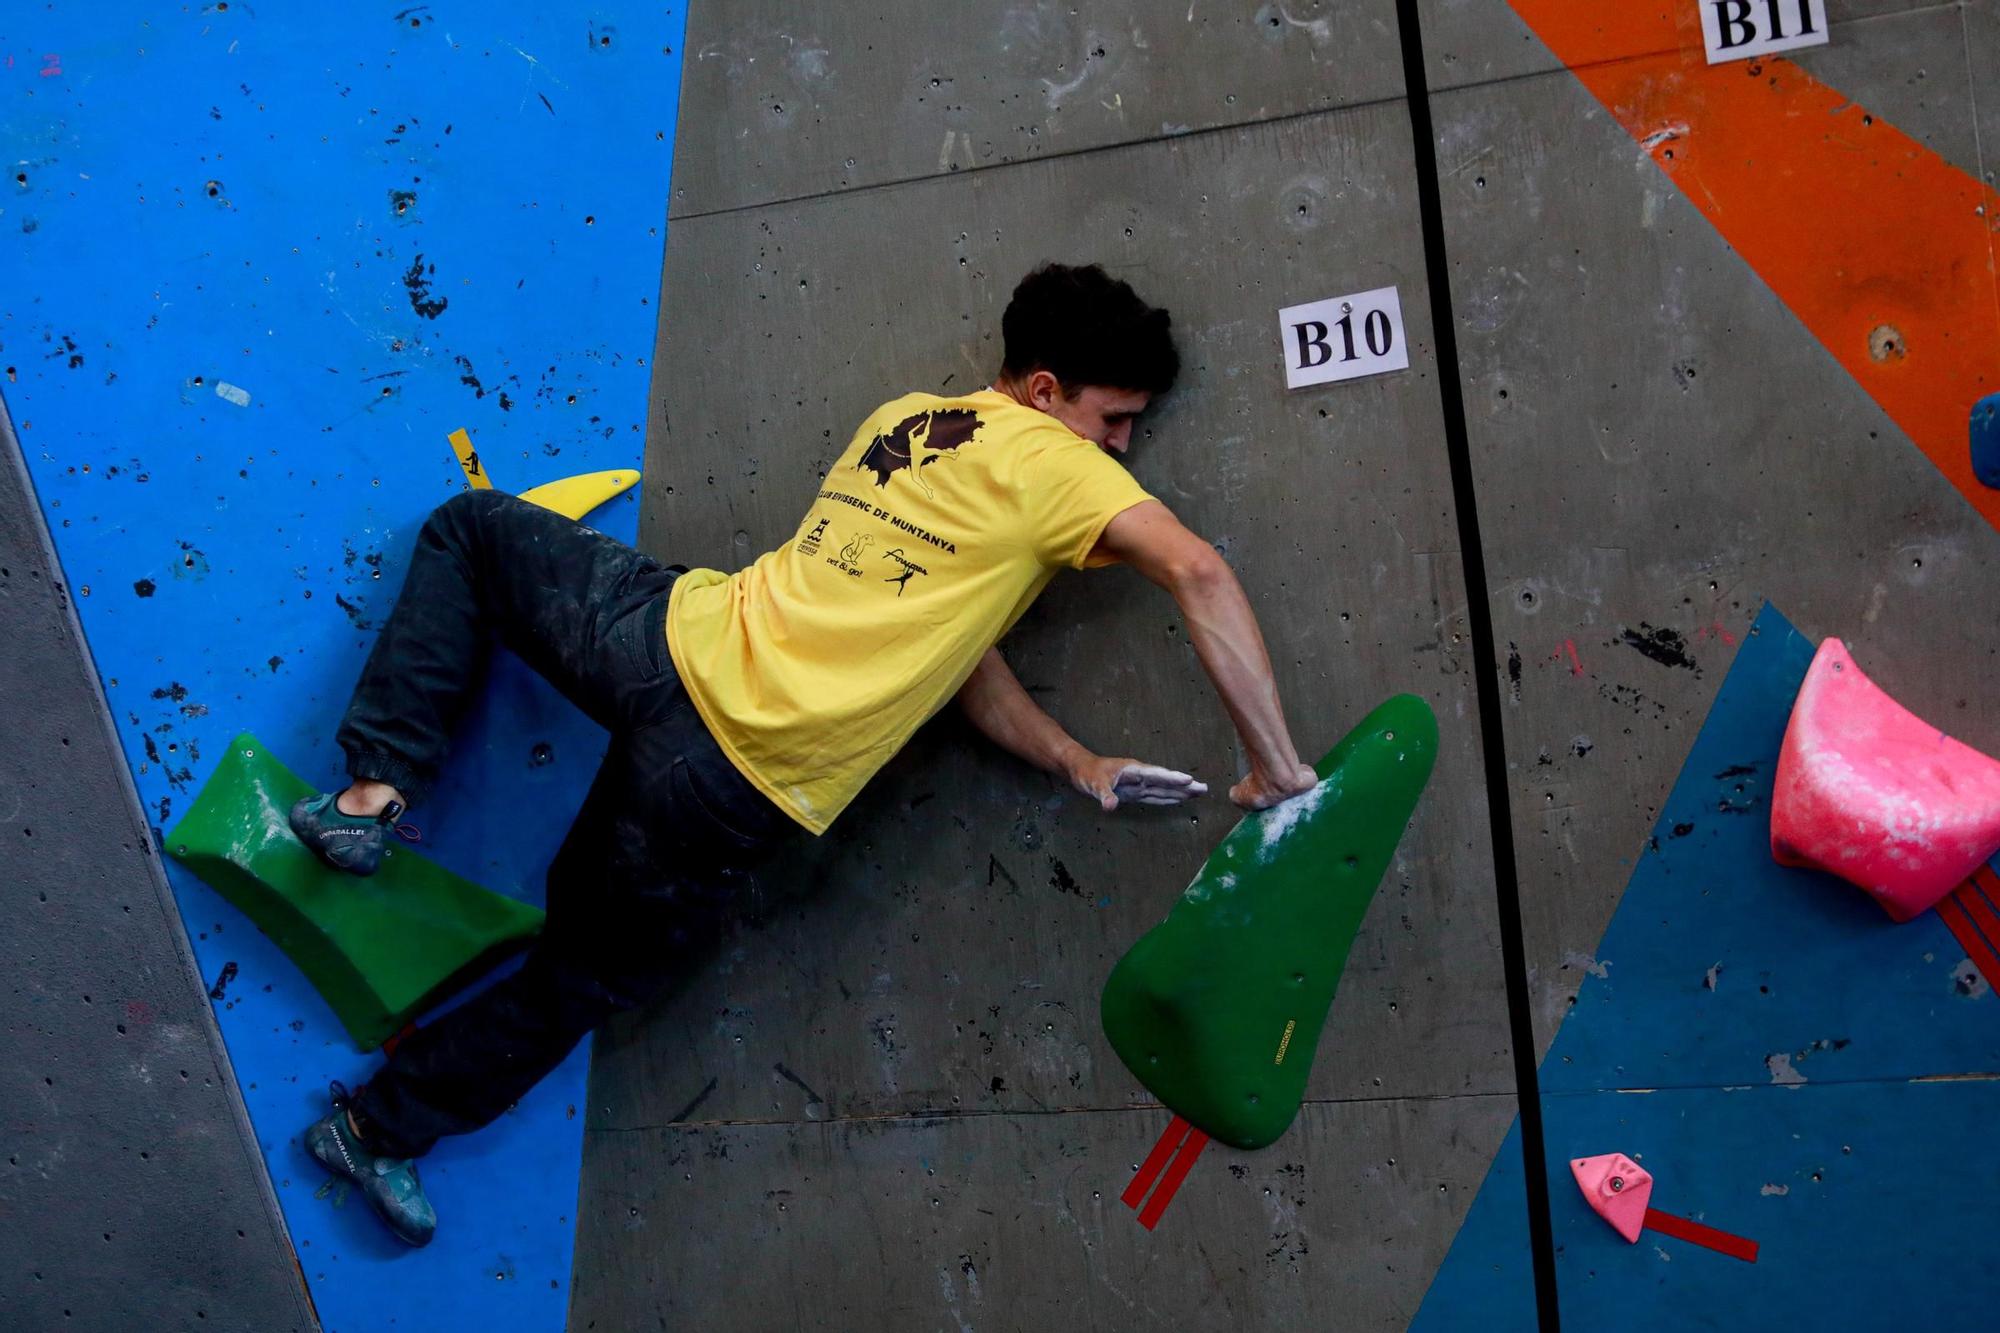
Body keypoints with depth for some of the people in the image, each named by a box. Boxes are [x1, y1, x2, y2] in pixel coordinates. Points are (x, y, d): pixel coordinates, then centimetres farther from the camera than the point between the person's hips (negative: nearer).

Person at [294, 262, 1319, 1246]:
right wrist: (1279, 772, -14)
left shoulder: (900, 419, 16)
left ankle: (378, 788, 20)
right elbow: (1200, 574, -18)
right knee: (590, 974, 20)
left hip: (678, 635, 5)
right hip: (731, 789, -4)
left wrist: (1080, 765, 10)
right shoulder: (1053, 463, -2)